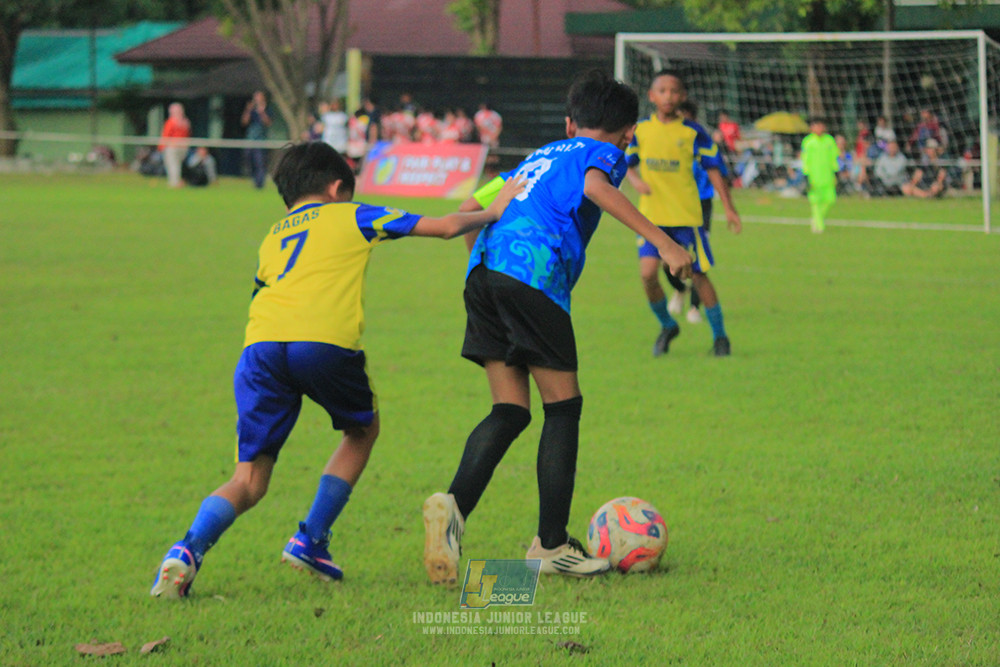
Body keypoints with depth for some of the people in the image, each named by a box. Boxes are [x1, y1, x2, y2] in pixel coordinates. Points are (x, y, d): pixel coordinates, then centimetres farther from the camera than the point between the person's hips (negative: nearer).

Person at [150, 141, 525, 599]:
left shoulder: (271, 238, 34)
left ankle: (190, 549, -21)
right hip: (325, 340, -3)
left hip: (261, 345, 3)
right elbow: (445, 227, 26)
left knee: (249, 480, 6)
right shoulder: (351, 216, 23)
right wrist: (491, 212, 43)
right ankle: (311, 541, 19)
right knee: (363, 430, 27)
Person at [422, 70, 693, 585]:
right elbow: (596, 186, -11)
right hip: (535, 271, -7)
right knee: (563, 407, 4)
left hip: (483, 272, 7)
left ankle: (454, 505, -16)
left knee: (510, 412, 8)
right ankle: (551, 545, 5)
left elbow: (472, 207, 31)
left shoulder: (539, 157, 33)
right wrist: (661, 241, -16)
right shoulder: (603, 153, 14)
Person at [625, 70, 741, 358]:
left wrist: (729, 208, -2)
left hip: (687, 215, -1)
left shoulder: (693, 132, -1)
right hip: (652, 215, 1)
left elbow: (713, 169, 3)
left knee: (698, 275, 0)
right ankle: (667, 326, 12)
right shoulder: (640, 130, 3)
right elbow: (627, 164, 13)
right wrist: (636, 180, -9)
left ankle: (720, 336, 17)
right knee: (648, 272, -13)